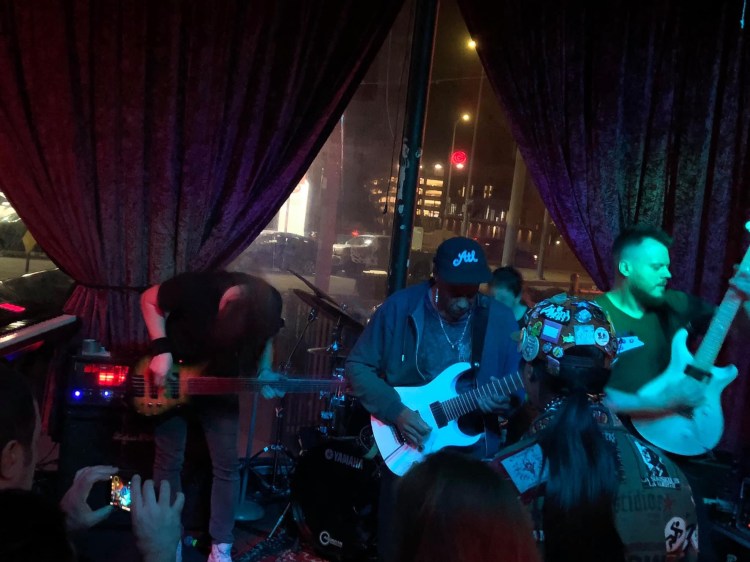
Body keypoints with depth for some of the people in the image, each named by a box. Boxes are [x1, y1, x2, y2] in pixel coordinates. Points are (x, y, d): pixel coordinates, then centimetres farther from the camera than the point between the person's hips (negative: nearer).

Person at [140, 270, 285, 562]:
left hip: (220, 384, 2)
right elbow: (149, 299, -14)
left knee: (226, 464, 1)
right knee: (169, 461, 5)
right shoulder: (193, 288, -33)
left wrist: (265, 372, -18)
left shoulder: (268, 305, -22)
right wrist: (161, 350, -23)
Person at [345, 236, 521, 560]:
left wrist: (505, 401, -21)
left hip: (475, 454, 1)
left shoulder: (499, 319, -3)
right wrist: (396, 412, -17)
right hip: (404, 453, -1)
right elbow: (358, 367, -5)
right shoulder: (400, 307, -9)